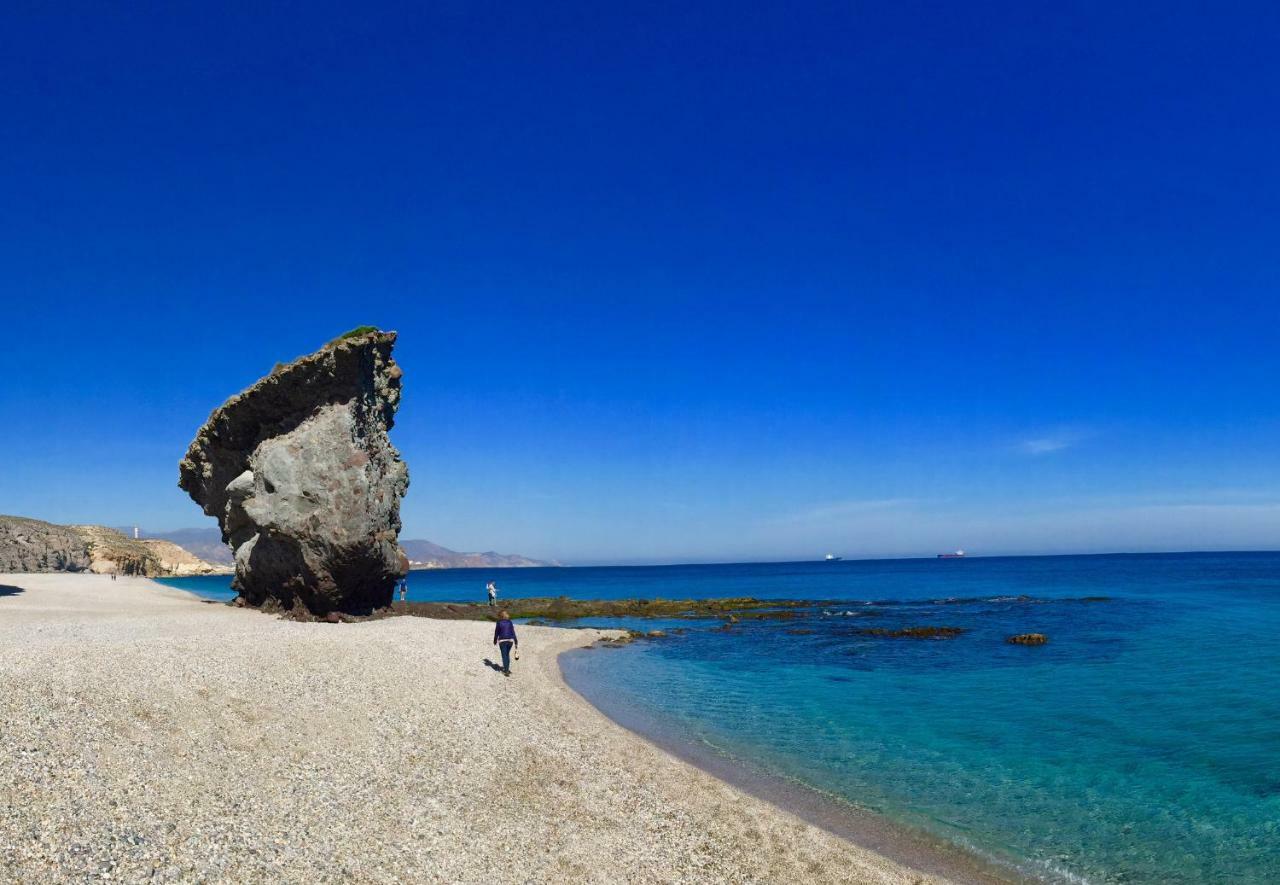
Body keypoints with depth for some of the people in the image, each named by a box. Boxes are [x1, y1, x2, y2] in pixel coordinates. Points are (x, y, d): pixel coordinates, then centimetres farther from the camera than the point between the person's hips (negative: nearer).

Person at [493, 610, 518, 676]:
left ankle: (506, 671, -1)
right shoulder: (510, 622, 3)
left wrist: (495, 641, 16)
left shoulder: (499, 623, -6)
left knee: (504, 656, 3)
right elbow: (513, 632, 1)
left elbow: (496, 633, 0)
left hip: (502, 641, -4)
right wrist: (516, 642, 3)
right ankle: (507, 668, 29)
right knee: (507, 654, 21)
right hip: (510, 640, 4)